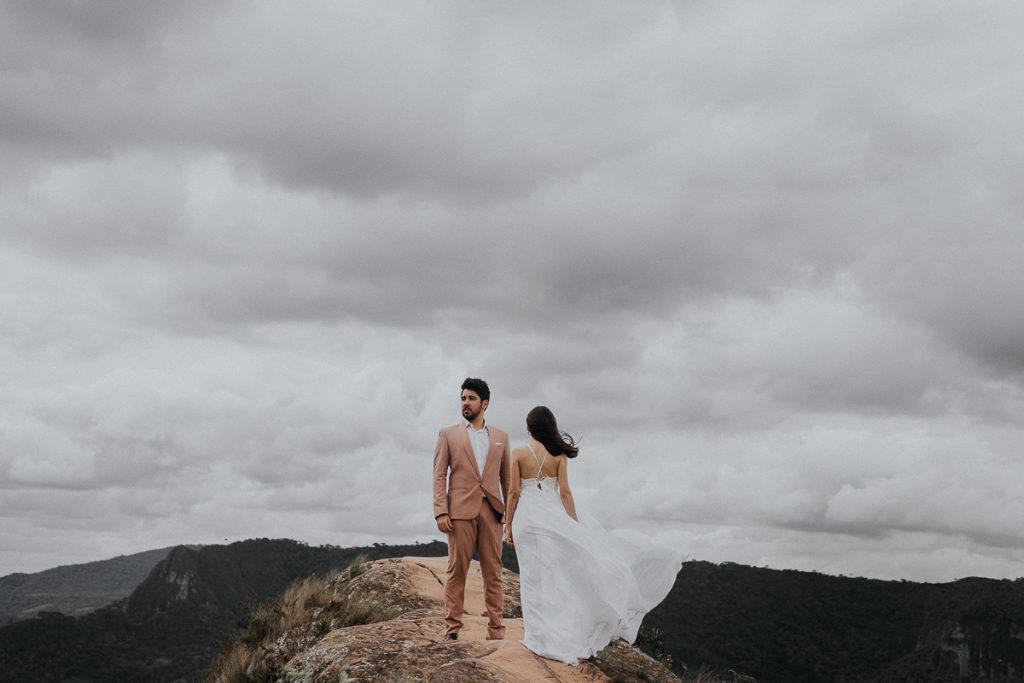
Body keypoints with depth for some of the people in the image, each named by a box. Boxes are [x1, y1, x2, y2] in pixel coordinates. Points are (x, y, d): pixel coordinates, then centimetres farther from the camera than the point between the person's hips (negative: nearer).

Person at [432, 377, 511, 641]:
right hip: (460, 511, -2)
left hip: (492, 511, 2)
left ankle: (496, 630, 4)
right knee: (456, 571, -2)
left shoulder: (500, 437, 16)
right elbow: (439, 476, 3)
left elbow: (507, 477, 16)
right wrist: (441, 511, -8)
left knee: (493, 573, 2)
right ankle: (451, 629, 1)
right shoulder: (448, 435, 9)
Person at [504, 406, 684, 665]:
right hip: (553, 515, 1)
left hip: (527, 517, -1)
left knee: (535, 577, 4)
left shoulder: (518, 453, -3)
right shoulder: (558, 454, 0)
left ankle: (541, 637, 8)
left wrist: (508, 527, 1)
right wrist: (576, 526, -2)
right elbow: (564, 493, -3)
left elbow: (514, 492, -5)